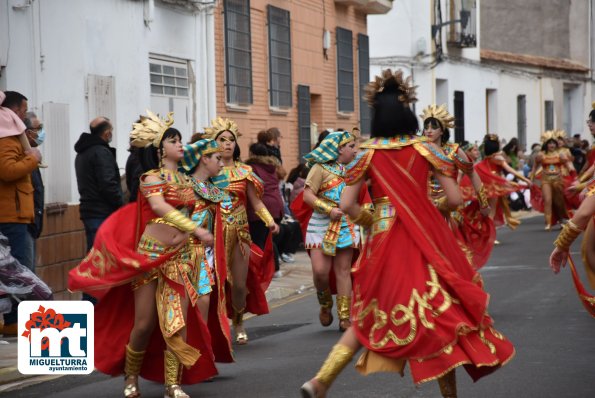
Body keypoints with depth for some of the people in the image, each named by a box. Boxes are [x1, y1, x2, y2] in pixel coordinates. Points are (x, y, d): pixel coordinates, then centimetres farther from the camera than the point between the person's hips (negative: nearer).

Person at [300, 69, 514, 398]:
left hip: (383, 239, 2)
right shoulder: (425, 150, -2)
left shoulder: (368, 154, 1)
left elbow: (347, 205, -4)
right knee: (437, 311, 9)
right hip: (423, 239, -2)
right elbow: (455, 199, -4)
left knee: (371, 315, 14)